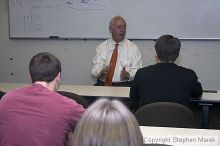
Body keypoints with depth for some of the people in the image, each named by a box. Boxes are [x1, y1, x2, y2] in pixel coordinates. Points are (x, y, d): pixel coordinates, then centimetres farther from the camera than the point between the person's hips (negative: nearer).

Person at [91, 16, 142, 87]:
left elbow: (136, 70, 5)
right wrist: (102, 71, -19)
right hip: (104, 84, 1)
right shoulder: (101, 48, 11)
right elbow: (95, 70, 4)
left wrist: (128, 74, -17)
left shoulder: (133, 48, 10)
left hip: (125, 85, -1)